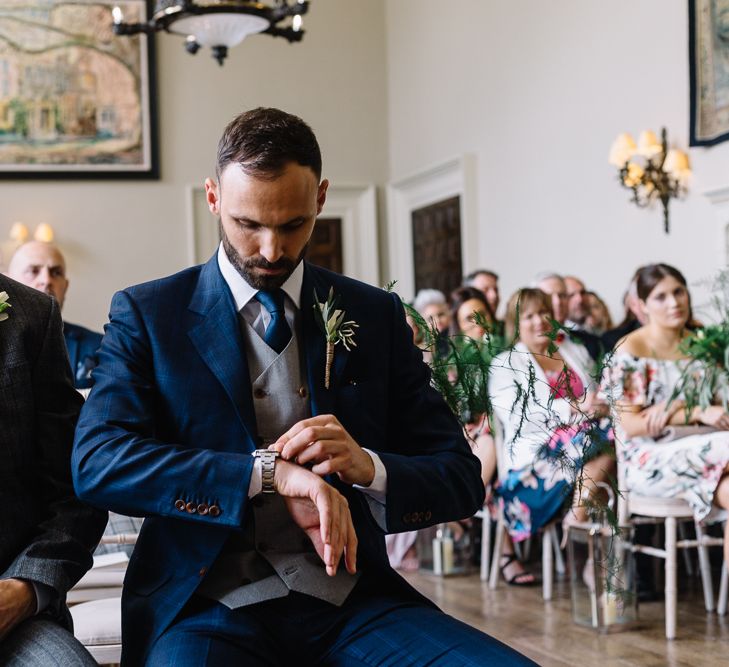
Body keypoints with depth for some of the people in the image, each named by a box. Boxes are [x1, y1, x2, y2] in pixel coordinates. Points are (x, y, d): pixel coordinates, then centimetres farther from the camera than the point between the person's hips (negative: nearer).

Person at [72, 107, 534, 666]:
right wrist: (270, 470, -21)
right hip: (207, 603, -2)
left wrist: (367, 467, -13)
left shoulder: (376, 315, 11)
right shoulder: (147, 315, 5)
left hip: (350, 599, 3)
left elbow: (462, 479, 9)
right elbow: (95, 462, -11)